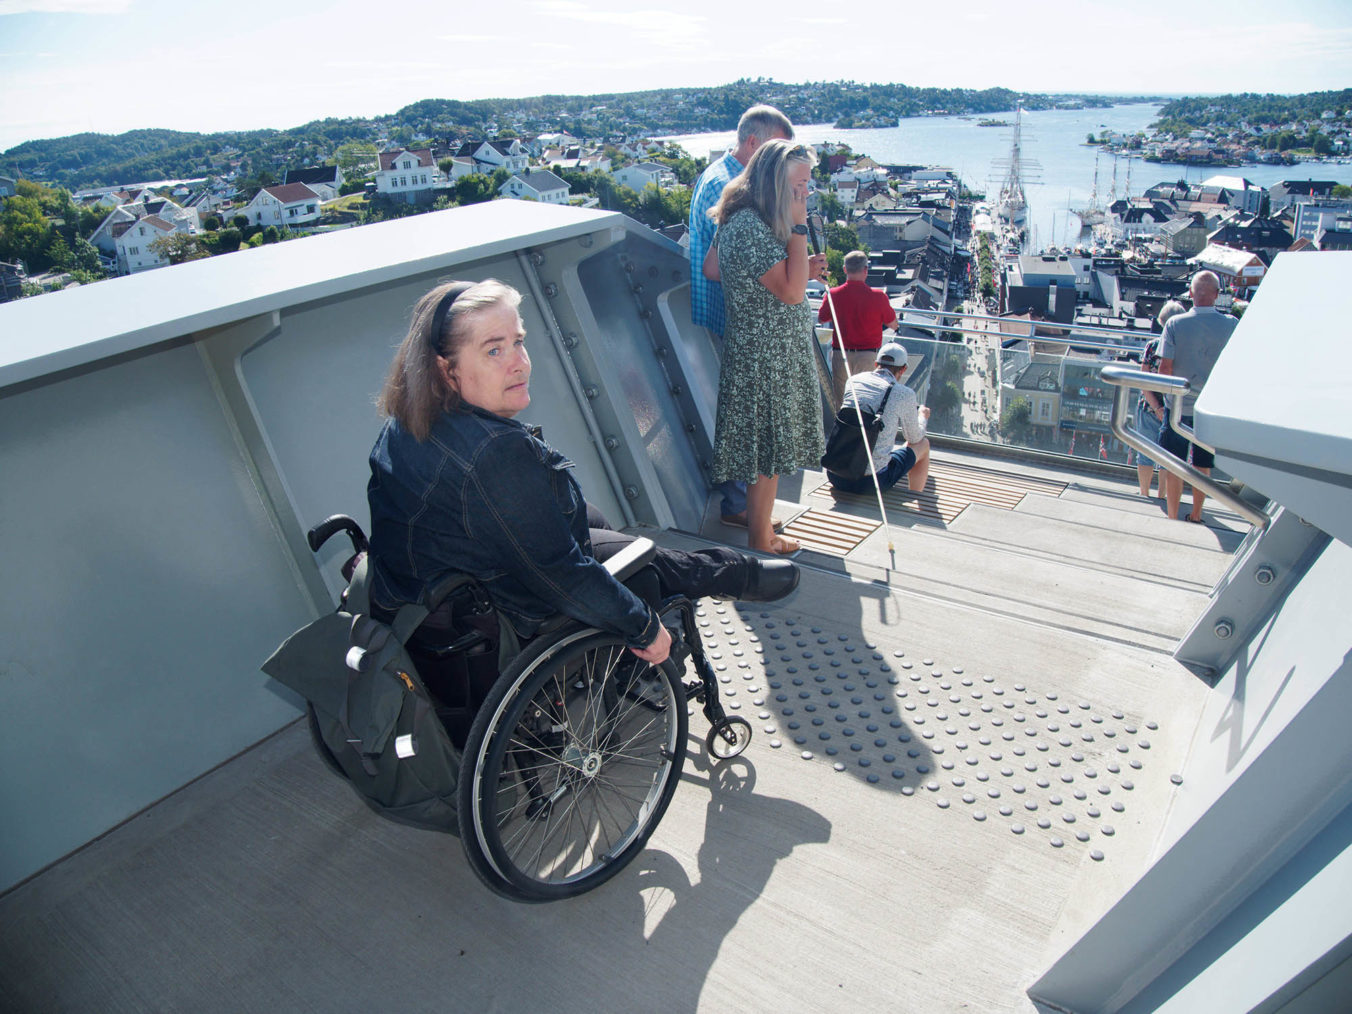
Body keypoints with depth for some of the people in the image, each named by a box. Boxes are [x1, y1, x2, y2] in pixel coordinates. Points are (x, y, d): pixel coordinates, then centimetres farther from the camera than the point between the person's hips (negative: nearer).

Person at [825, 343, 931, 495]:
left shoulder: (854, 380, 8)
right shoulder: (905, 394, -4)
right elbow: (915, 437, 13)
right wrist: (923, 416, 36)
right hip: (870, 481, -5)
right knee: (923, 444, 21)